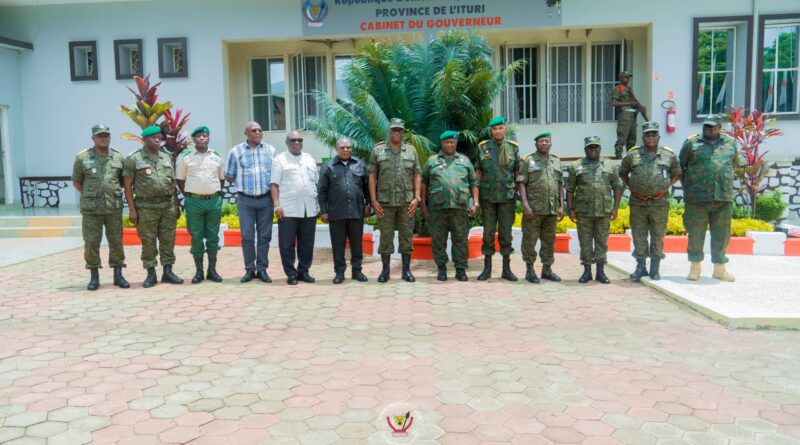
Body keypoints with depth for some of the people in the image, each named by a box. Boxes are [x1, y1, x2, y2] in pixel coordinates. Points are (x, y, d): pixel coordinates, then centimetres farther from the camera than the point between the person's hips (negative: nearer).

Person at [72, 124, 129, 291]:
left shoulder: (118, 157, 6)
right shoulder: (82, 157, 1)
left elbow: (125, 181, 13)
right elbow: (76, 182, 9)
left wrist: (114, 194, 6)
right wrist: (90, 196, 7)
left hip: (114, 208, 1)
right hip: (91, 208, -1)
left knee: (116, 241, 5)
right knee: (91, 243, 2)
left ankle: (118, 275, 14)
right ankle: (94, 277, 12)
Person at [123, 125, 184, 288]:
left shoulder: (167, 157, 12)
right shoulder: (134, 159, -2)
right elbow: (128, 186, -3)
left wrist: (176, 206, 12)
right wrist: (132, 209, -8)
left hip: (168, 205, 4)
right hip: (146, 207, -4)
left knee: (168, 240, 6)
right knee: (148, 241, 2)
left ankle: (168, 272, 15)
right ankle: (151, 274, 11)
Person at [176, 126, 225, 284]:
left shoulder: (217, 156, 9)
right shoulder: (185, 156, 1)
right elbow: (180, 180, 6)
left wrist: (218, 195, 8)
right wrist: (188, 196, 1)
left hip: (214, 201, 2)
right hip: (194, 201, -2)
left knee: (213, 236, 6)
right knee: (196, 237, 3)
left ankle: (212, 270, 15)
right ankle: (198, 271, 11)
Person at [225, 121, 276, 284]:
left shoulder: (270, 150, 7)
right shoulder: (235, 151, 4)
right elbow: (229, 176, 10)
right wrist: (243, 185, 4)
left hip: (266, 199, 1)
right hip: (245, 200, -1)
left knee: (264, 236, 4)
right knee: (247, 236, 1)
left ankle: (262, 269, 13)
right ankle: (249, 269, 11)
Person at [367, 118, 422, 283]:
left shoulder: (411, 150, 9)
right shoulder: (378, 150, 5)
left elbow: (416, 176, 7)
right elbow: (372, 176, 2)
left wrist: (416, 198, -3)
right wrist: (374, 200, -5)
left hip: (407, 202, 1)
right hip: (385, 201, -1)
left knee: (407, 235, 5)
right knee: (386, 236, 4)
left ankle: (406, 270, 14)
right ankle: (385, 270, 13)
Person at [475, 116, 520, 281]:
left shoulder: (513, 147, 5)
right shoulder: (483, 147, 5)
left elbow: (517, 172, 7)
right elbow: (478, 171, 8)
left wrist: (517, 193, 1)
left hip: (507, 196, 0)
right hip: (488, 197, 0)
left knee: (506, 233, 4)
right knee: (488, 232, 4)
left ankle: (506, 268, 13)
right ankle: (487, 268, 12)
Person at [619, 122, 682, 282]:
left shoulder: (669, 155, 3)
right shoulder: (632, 155, 2)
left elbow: (677, 173, 16)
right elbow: (622, 173, 16)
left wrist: (667, 186, 5)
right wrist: (630, 187, 7)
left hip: (660, 203, 0)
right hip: (638, 203, 0)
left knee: (658, 237, 5)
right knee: (639, 236, 5)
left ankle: (655, 269, 14)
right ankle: (641, 267, 15)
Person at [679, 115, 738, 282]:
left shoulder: (730, 143, 11)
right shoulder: (691, 143, 4)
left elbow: (734, 164, 24)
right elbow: (680, 166, 11)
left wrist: (725, 182, 16)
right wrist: (687, 186, 8)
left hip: (723, 198, 2)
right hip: (697, 198, -2)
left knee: (722, 234, 7)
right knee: (695, 233, 2)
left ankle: (719, 269, 18)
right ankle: (695, 268, 14)